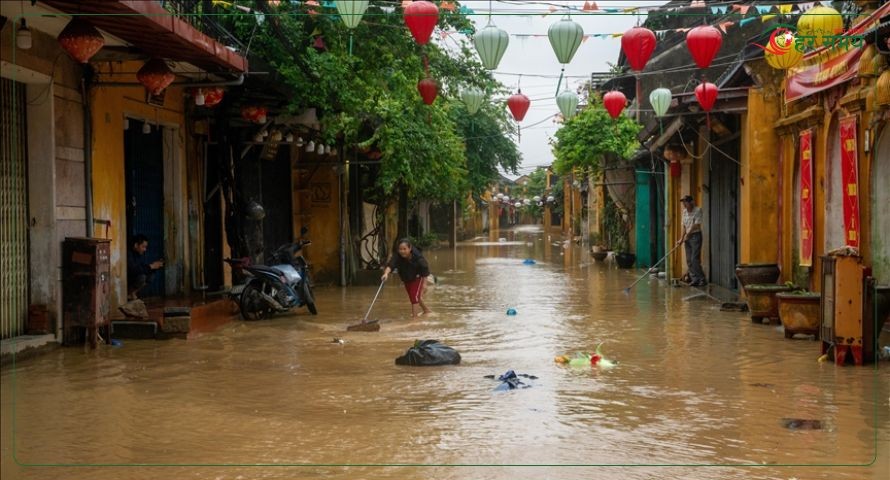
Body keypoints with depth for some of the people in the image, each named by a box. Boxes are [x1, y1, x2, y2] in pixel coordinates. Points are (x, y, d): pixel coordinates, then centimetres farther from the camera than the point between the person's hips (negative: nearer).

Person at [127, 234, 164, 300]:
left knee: (151, 275, -3)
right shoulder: (129, 255, -25)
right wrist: (151, 266, -29)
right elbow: (134, 270, -35)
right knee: (141, 277, -28)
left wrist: (155, 265, -10)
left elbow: (144, 267, 9)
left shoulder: (140, 254, 4)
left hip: (132, 278, 9)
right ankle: (129, 294, -9)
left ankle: (132, 292, 1)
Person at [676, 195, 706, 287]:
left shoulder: (697, 210, -12)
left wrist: (687, 235, -12)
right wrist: (682, 238, 10)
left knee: (695, 259, -13)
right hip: (687, 237, 8)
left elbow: (696, 225, -16)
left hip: (695, 235, -8)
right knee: (689, 260, 5)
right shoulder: (685, 211, 10)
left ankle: (702, 279, -10)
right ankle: (694, 279, 10)